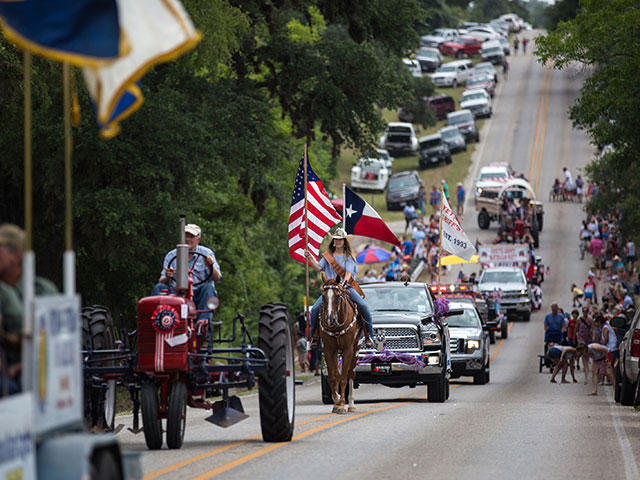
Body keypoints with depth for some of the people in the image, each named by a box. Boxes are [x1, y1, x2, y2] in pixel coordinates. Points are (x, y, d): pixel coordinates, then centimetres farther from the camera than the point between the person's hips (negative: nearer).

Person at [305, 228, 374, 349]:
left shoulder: (349, 257, 7)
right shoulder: (328, 256, 13)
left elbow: (348, 272, -5)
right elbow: (318, 268, 2)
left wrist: (344, 282, -24)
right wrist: (310, 258, -13)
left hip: (347, 287, -2)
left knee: (363, 306, -24)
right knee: (315, 309, -19)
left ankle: (369, 335, -13)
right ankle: (314, 336, -4)